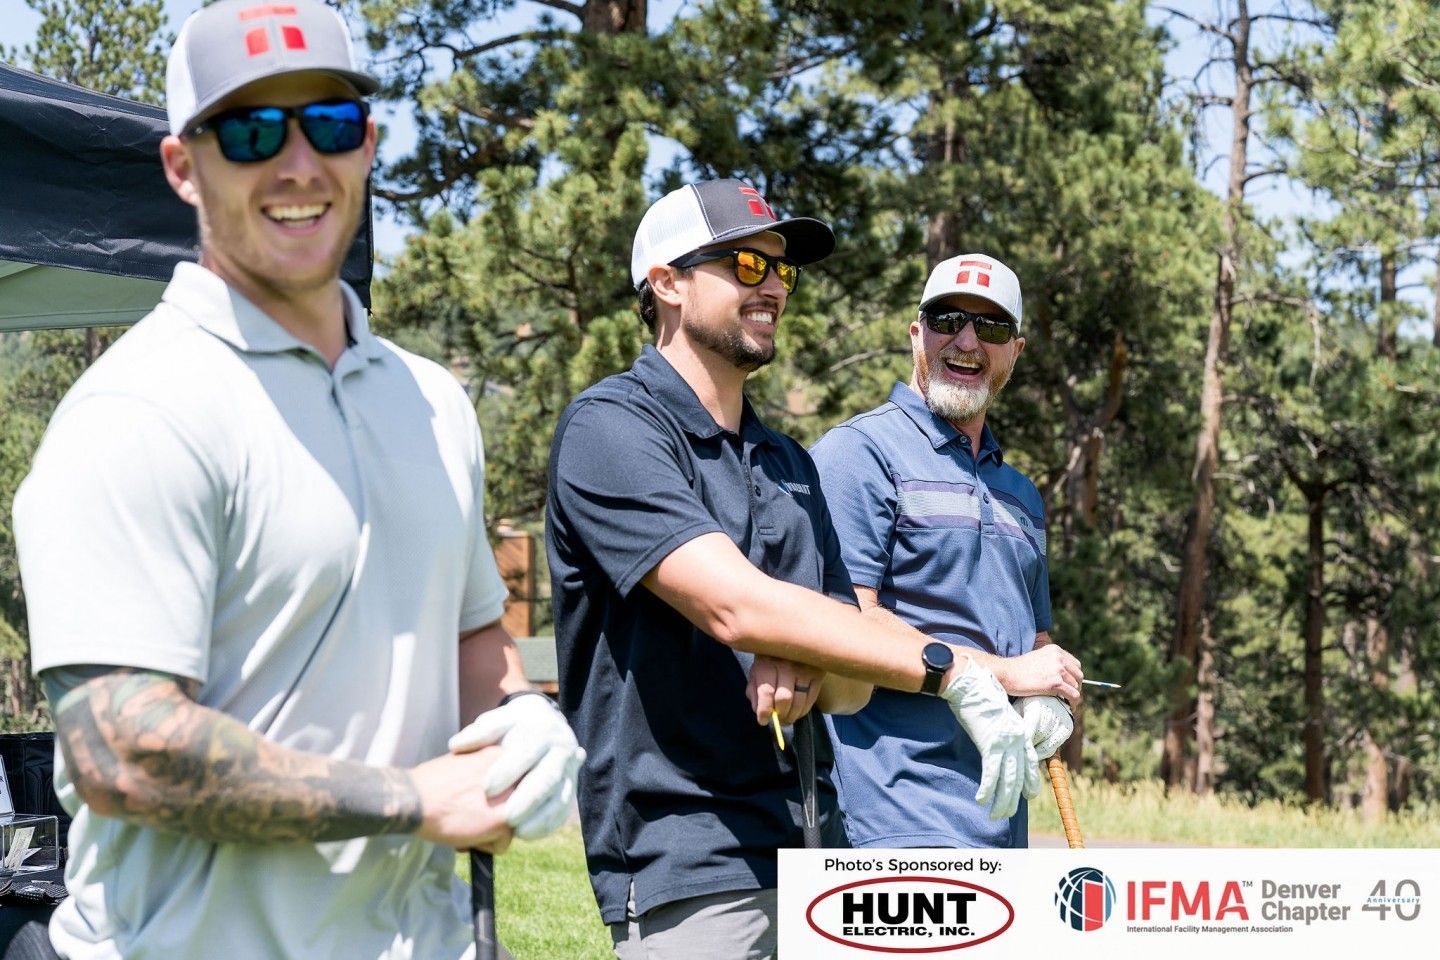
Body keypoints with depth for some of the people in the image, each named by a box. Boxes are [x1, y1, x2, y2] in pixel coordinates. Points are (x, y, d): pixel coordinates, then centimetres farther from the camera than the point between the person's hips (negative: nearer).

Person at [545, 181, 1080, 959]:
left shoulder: (789, 464, 16)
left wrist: (806, 676, -10)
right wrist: (956, 670, -22)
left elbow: (853, 687, 14)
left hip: (810, 850, 7)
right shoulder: (611, 428, -8)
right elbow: (737, 604, -21)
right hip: (687, 861, -7)